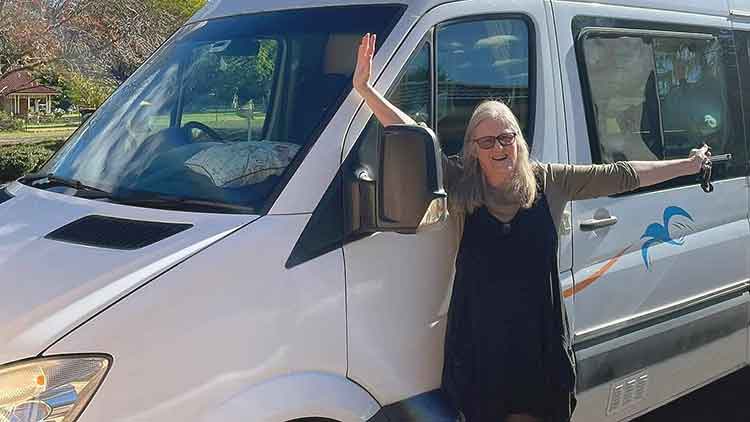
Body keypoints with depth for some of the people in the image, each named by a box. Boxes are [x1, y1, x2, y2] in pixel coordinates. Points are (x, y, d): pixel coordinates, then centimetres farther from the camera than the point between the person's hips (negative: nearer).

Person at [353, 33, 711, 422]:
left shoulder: (548, 182, 2)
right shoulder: (460, 185, -1)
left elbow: (619, 176, 6)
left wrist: (689, 165, 11)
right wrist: (365, 88, -14)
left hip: (540, 340, 1)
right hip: (478, 342, -1)